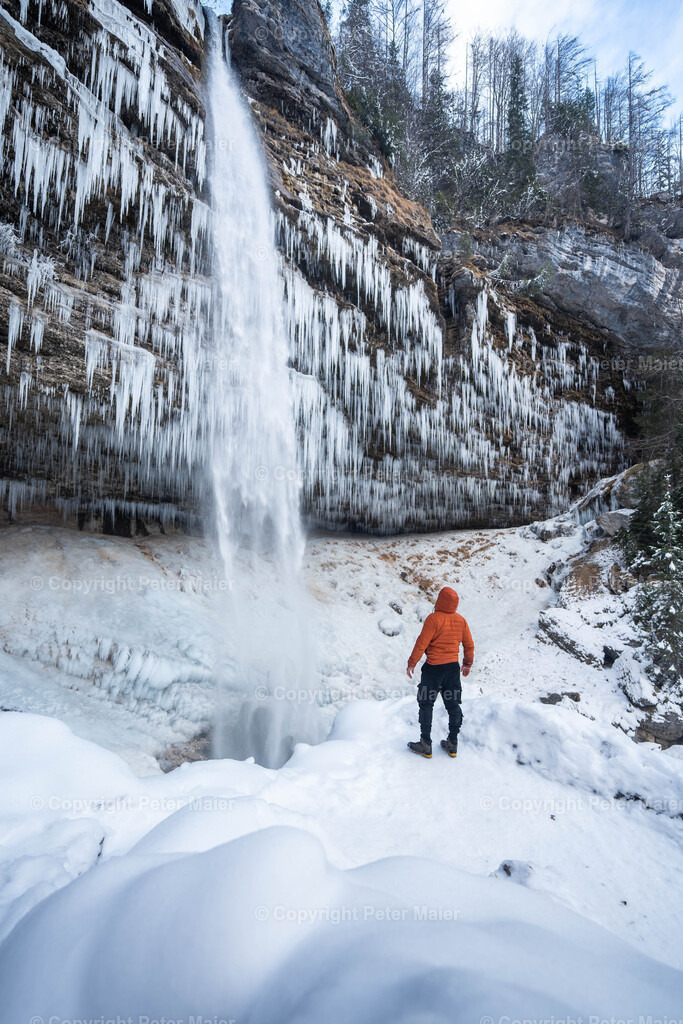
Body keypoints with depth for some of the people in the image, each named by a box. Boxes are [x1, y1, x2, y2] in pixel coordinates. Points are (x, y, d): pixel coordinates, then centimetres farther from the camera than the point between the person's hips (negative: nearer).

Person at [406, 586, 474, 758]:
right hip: (453, 668, 6)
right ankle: (452, 744, 22)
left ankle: (426, 745, 9)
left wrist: (411, 663, -7)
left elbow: (421, 643, -16)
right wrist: (468, 663, 23)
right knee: (453, 706, 15)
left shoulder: (433, 619, -16)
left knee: (426, 705, 6)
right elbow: (469, 645, 9)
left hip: (434, 668, -5)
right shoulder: (460, 621, 1)